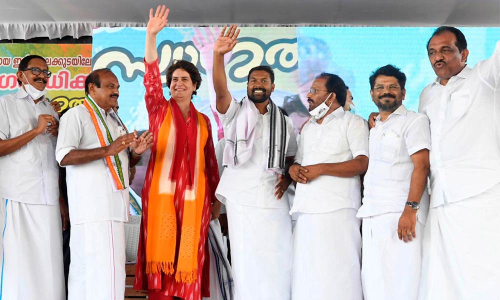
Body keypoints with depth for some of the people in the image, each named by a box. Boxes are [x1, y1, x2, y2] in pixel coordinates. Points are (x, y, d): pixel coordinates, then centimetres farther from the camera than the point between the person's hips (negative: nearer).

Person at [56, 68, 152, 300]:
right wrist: (108, 150, -23)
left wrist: (136, 152, 1)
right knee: (103, 270, -11)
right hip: (92, 206, -8)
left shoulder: (114, 119, 21)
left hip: (112, 205, 8)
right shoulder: (76, 115, -4)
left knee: (87, 270, 11)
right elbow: (64, 156, -16)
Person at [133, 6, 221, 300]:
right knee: (162, 253, -3)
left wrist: (216, 198, 11)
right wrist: (151, 35, -18)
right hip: (162, 191, -2)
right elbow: (151, 76, -7)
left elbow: (210, 160, 13)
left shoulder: (203, 120, 13)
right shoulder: (159, 109, 7)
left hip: (194, 195, 2)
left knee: (190, 257, 3)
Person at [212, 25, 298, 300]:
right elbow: (221, 90, -14)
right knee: (246, 261, 0)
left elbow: (292, 158, 22)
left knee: (277, 261, 2)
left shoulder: (283, 122, 15)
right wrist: (218, 55, -29)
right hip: (241, 196, -2)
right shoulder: (234, 112, 6)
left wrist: (288, 177, 0)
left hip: (273, 198, 3)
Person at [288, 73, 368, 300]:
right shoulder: (307, 128, 25)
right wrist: (293, 169, 3)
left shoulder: (352, 122, 4)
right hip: (307, 210, 7)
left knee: (337, 274, -8)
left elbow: (363, 163, -9)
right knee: (306, 275, 5)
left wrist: (321, 168, -15)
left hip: (338, 210, -6)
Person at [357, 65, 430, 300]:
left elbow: (421, 166, -11)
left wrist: (410, 209, -21)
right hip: (372, 216, 7)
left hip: (400, 214, -7)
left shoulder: (414, 121, 0)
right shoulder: (373, 127, 21)